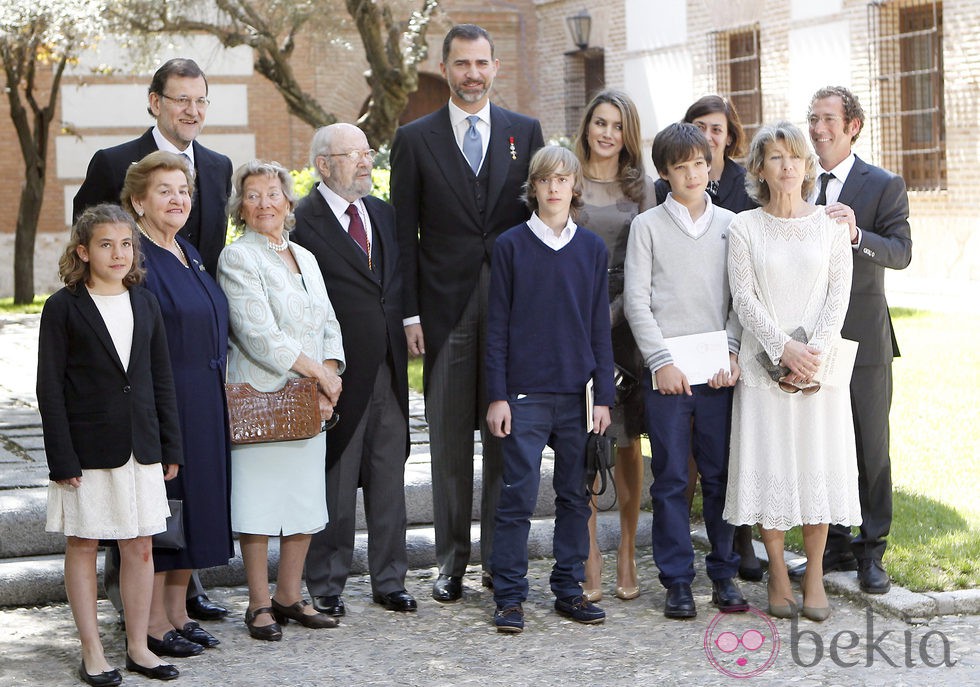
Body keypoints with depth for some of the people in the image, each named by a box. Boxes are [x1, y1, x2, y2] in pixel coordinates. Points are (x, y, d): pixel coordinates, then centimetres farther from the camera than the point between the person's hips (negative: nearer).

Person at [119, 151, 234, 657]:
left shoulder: (190, 255, 15)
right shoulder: (134, 259, -12)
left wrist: (216, 396, 16)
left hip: (204, 402, 9)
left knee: (194, 501, 12)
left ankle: (177, 612, 22)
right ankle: (154, 624, 6)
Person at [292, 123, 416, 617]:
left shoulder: (384, 214, 14)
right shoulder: (302, 220, -9)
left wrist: (401, 340, 9)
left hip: (388, 368, 6)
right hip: (339, 372, -6)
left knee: (388, 479, 11)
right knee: (334, 483, 2)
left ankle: (389, 581, 21)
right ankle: (326, 586, 14)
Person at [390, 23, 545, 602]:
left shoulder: (525, 132, 8)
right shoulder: (415, 139, 5)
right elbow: (405, 233, 3)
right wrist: (409, 313, -4)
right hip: (446, 305, -1)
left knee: (505, 431, 4)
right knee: (449, 435, 4)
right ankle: (452, 559, 13)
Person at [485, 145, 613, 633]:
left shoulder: (592, 249, 7)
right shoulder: (511, 245, 1)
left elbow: (600, 327, 8)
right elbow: (497, 326, 1)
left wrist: (604, 395, 2)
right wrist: (497, 396, -5)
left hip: (577, 392, 3)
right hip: (525, 392, -3)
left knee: (575, 496, 8)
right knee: (518, 496, -3)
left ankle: (569, 589, 18)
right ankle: (509, 597, 4)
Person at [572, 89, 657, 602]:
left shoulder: (642, 188, 10)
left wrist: (610, 314, -7)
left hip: (625, 322, 1)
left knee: (627, 440, 4)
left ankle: (627, 554, 13)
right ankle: (589, 558, 1)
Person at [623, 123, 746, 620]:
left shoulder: (731, 225, 10)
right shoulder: (647, 226, 5)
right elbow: (636, 300, 1)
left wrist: (732, 355, -3)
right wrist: (662, 361, -8)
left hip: (719, 370, 2)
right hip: (665, 370, -1)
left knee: (721, 475, 4)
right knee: (670, 479, 1)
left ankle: (724, 574, 15)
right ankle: (677, 580, 8)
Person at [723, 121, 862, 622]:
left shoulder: (830, 225, 6)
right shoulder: (743, 228, 3)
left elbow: (839, 294, 1)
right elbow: (744, 299, -3)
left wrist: (815, 350, -12)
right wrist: (785, 348, -14)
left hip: (820, 365, 1)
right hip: (763, 365, -1)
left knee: (819, 464, 0)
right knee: (769, 465, 0)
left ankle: (814, 575, 10)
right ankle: (778, 575, 10)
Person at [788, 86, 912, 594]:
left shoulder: (884, 186, -2)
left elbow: (901, 252, -13)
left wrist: (856, 234, -31)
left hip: (862, 338, -4)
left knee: (870, 448, 2)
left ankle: (871, 552, 10)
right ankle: (833, 545, 20)